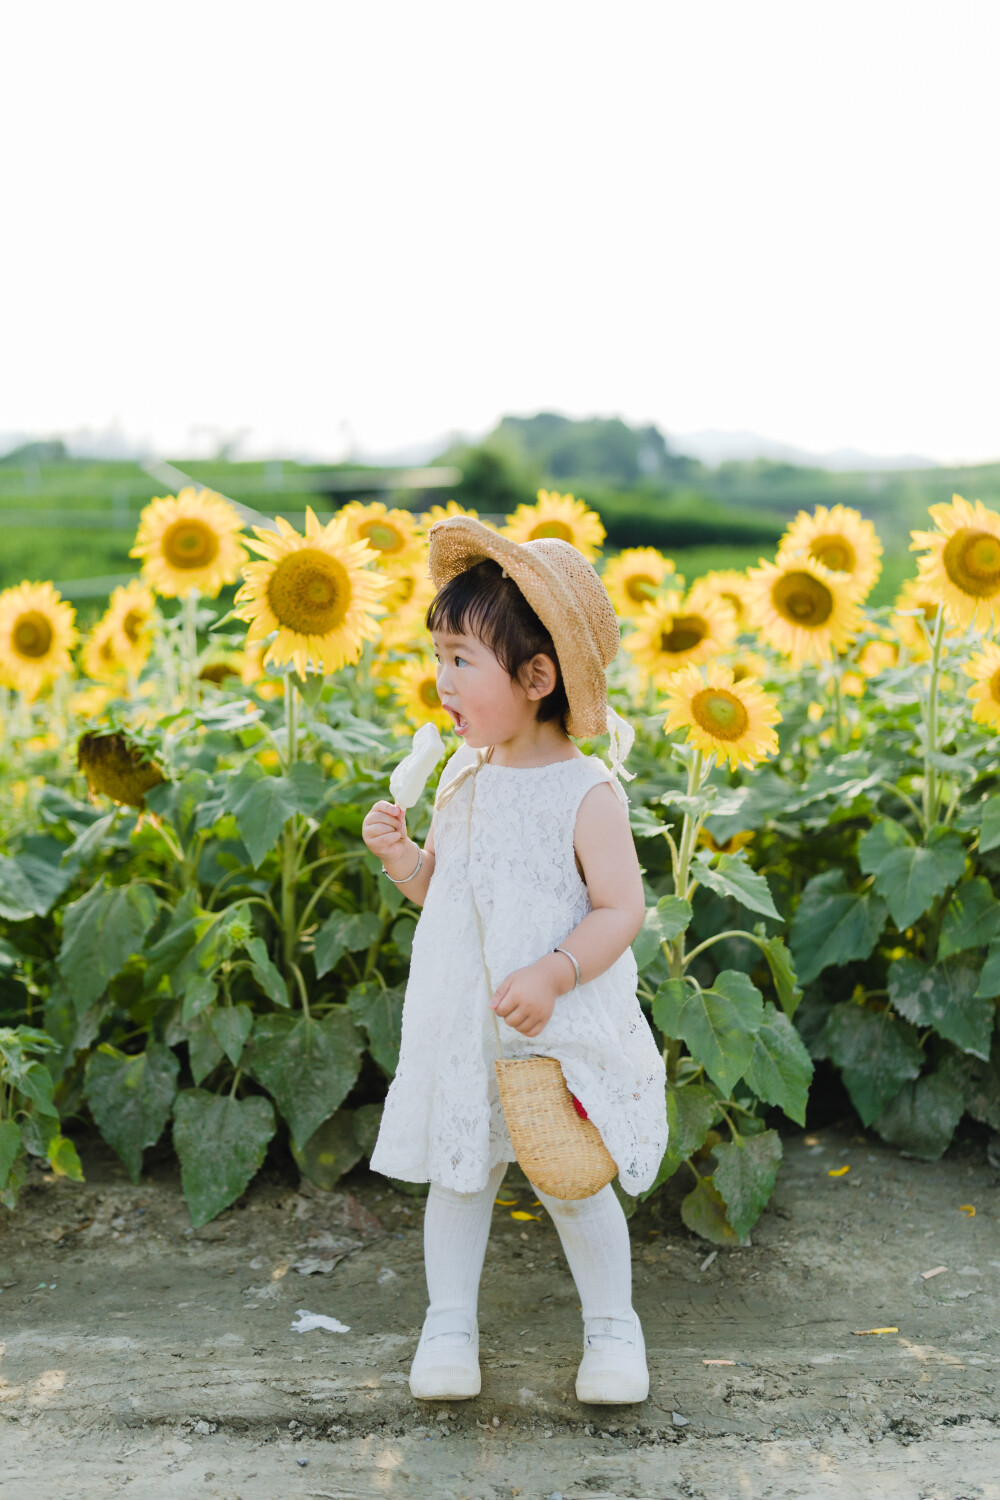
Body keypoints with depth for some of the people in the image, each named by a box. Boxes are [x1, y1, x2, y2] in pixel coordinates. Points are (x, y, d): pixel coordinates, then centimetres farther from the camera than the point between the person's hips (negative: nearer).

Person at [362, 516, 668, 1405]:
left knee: (573, 1183, 7)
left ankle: (612, 1327, 29)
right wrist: (398, 854, -8)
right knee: (458, 1172, 12)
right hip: (460, 1029, 5)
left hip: (561, 1030, -5)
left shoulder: (585, 792, -15)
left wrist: (553, 975, -27)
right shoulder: (464, 778, 3)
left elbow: (622, 907, -15)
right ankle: (450, 1322, 29)